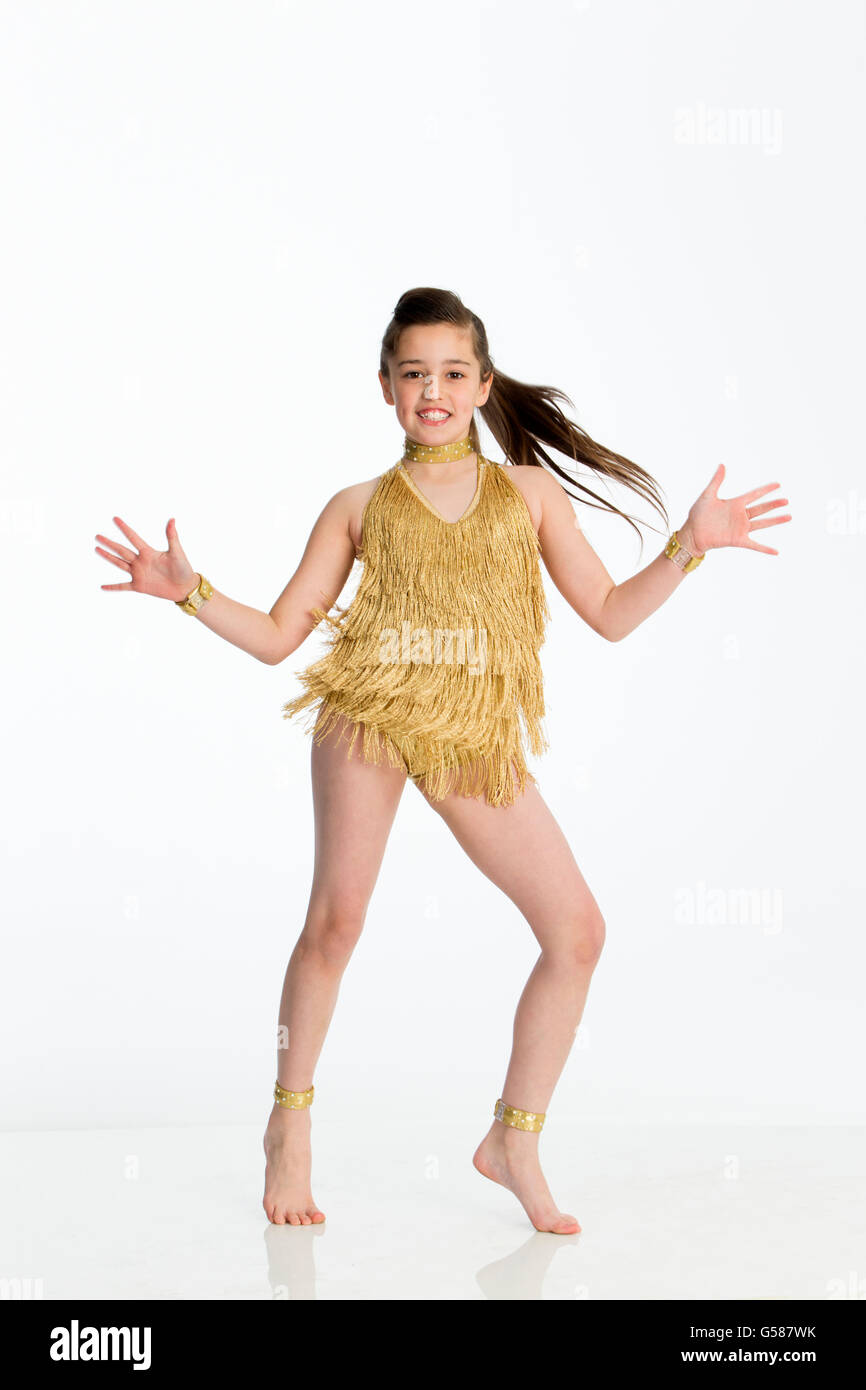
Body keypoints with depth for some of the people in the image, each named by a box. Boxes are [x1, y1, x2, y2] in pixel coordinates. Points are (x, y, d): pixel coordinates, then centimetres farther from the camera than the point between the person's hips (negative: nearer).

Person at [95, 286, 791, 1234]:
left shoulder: (530, 492, 15)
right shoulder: (360, 507, 12)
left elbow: (610, 614, 14)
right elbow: (277, 637, 11)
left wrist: (687, 546, 3)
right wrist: (187, 591, 0)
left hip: (478, 736, 2)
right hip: (369, 714, -2)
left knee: (577, 929, -4)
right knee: (335, 918, -5)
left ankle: (513, 1140, 12)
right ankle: (289, 1126, 19)